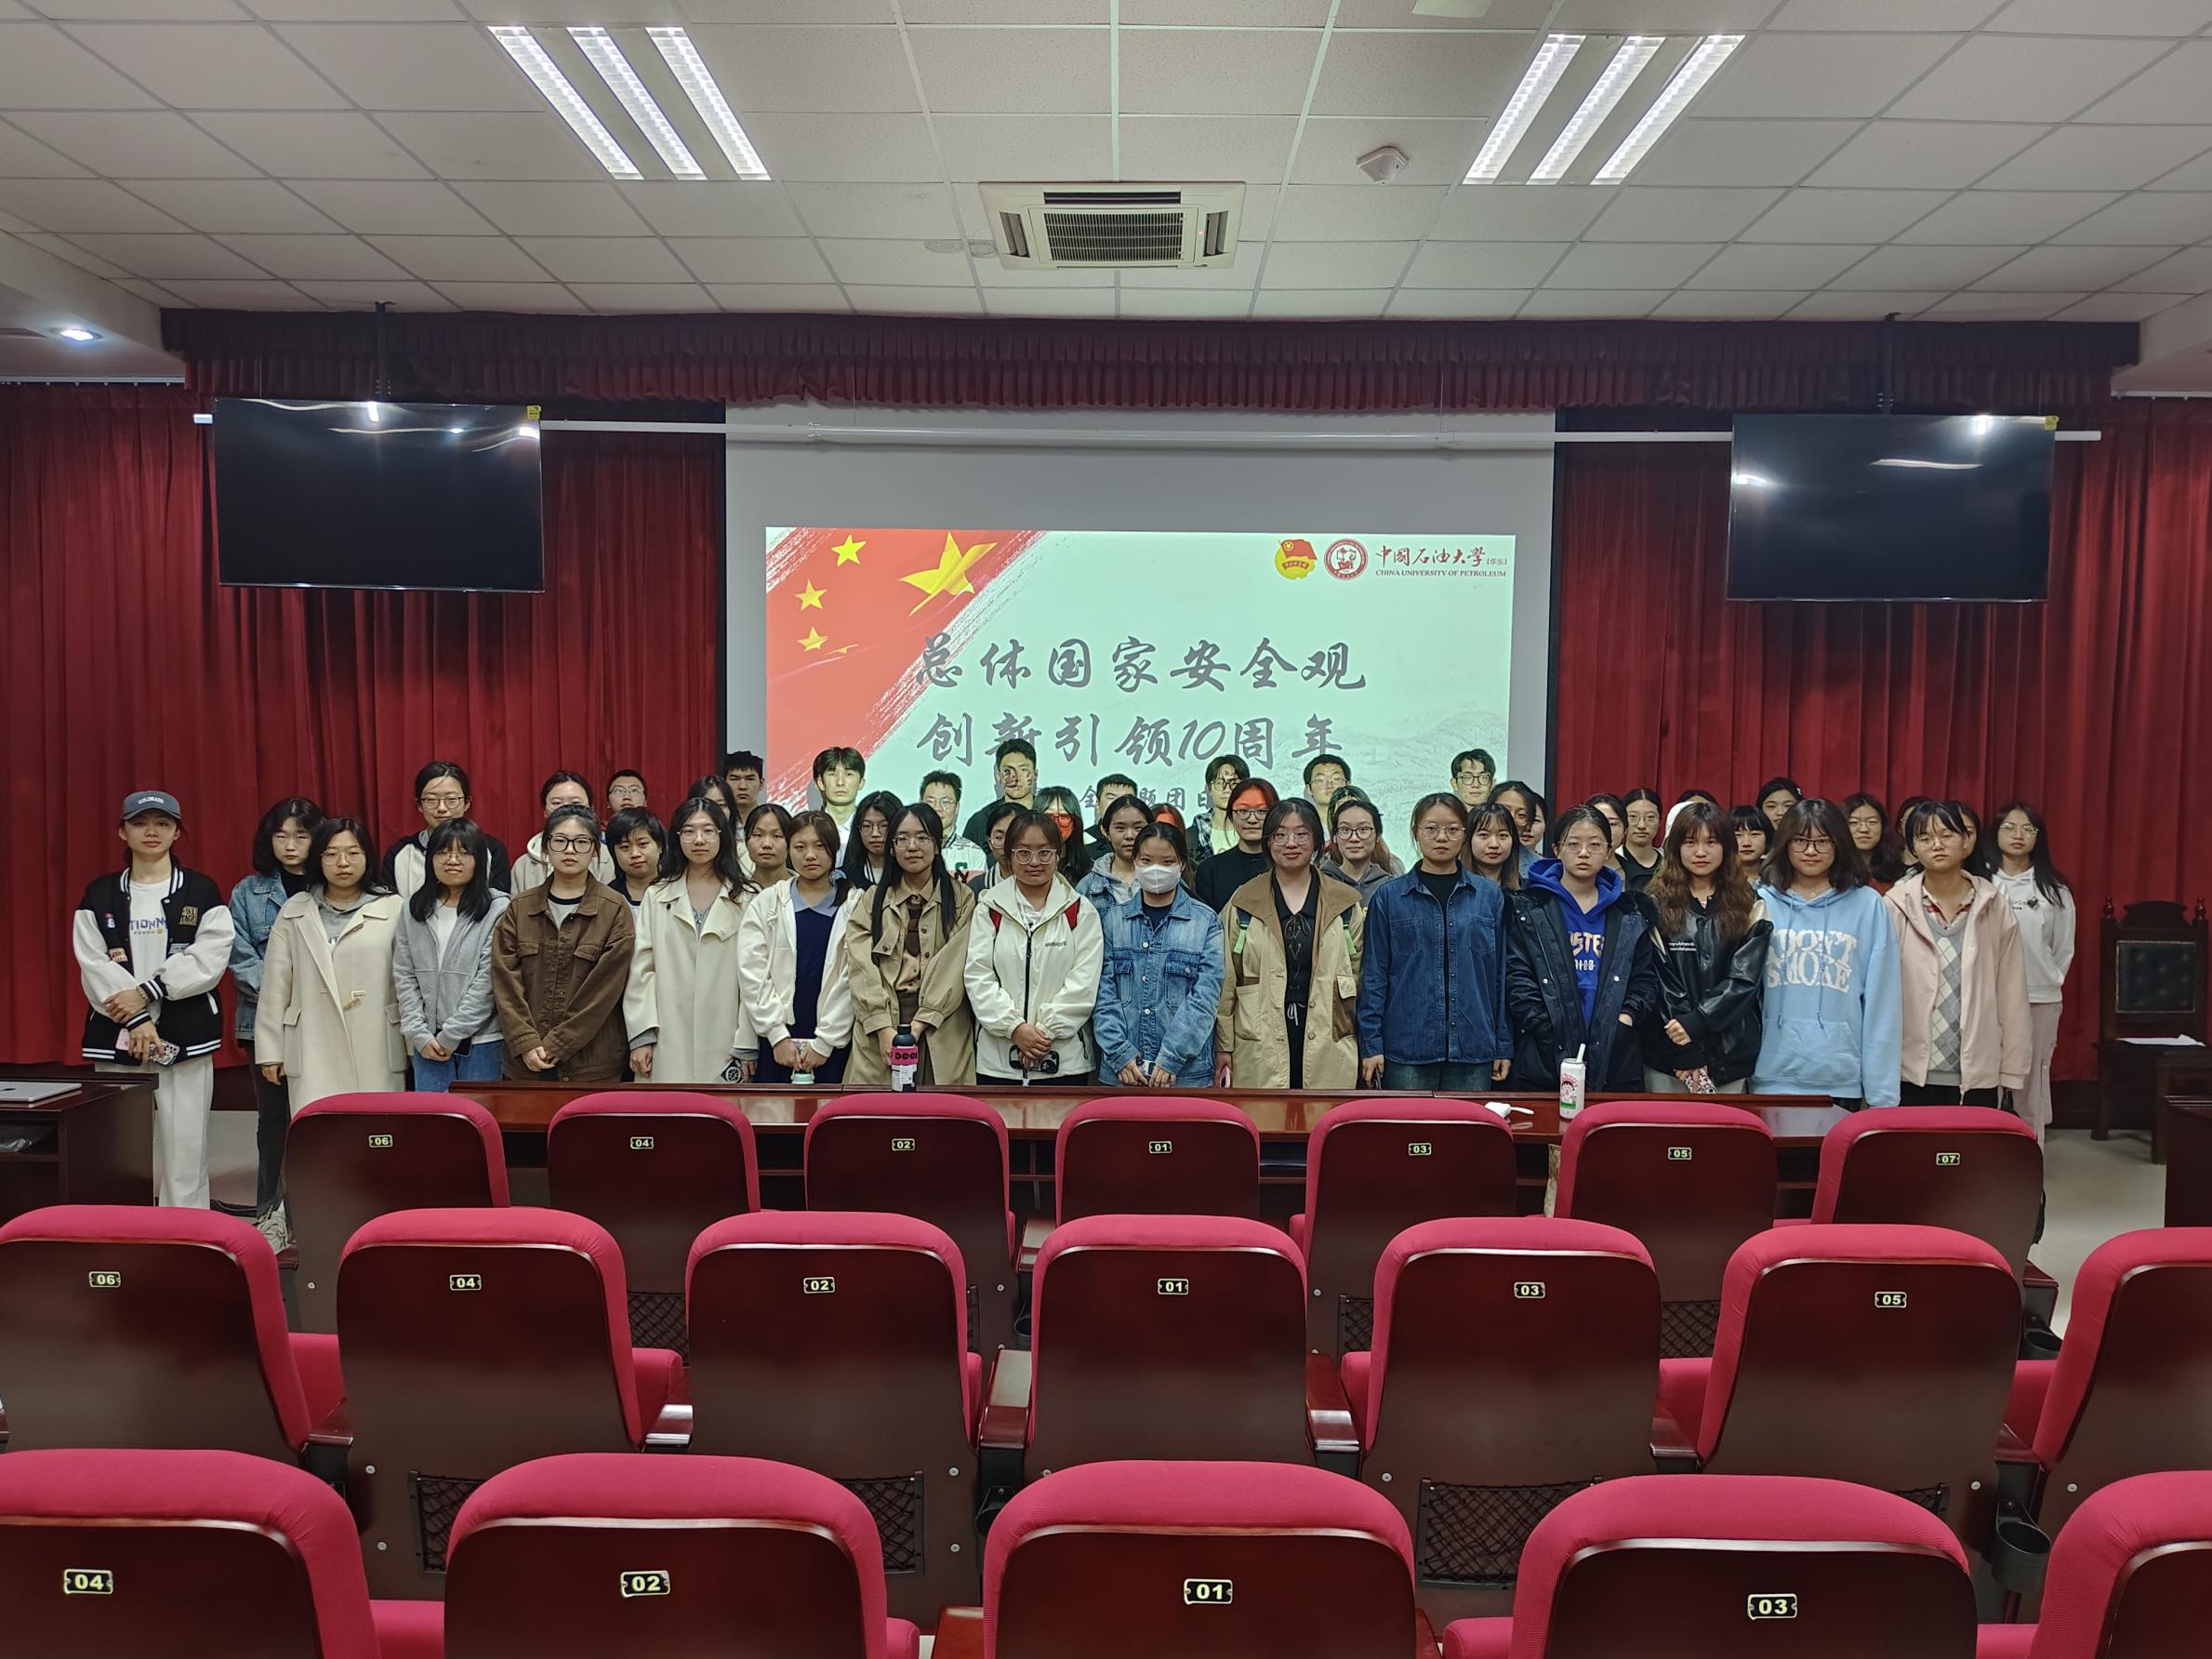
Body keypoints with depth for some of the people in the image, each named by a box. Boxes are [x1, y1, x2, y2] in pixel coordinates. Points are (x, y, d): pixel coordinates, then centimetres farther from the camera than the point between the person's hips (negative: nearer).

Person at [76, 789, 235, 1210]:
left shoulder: (202, 892, 6)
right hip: (117, 1037, 2)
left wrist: (147, 992, -13)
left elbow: (209, 959, -5)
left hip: (185, 1035, -2)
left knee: (184, 1145, -3)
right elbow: (94, 965, 0)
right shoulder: (99, 894, 10)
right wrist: (136, 1018, -11)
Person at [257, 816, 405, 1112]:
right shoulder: (294, 912, 10)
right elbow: (275, 987, 10)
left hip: (376, 1054, -1)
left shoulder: (394, 908, 2)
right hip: (315, 1054, 2)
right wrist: (270, 1051, 8)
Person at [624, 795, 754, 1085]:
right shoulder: (656, 897, 10)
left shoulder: (747, 899, 2)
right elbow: (641, 970, 6)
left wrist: (746, 1046, -4)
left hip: (725, 1047, -1)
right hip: (667, 1047, 2)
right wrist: (641, 1037, -2)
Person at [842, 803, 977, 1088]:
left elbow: (955, 967, -4)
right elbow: (861, 968, 1)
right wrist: (884, 1028, -12)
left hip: (941, 1033, -1)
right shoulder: (871, 900, 13)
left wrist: (920, 1024, -14)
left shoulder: (961, 899, 7)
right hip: (878, 1033, 2)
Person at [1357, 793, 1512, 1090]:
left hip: (1473, 1052, 1)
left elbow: (1501, 973, 9)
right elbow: (1374, 974, 3)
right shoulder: (1389, 897, 3)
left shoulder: (1490, 896, 7)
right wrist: (1371, 1044, -3)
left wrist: (1504, 1045, 6)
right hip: (1406, 1049, -1)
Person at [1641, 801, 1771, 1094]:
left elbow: (1744, 979, -1)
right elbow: (1660, 979, -4)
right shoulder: (1656, 904, 2)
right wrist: (1686, 1052, -11)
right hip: (1666, 1053, -1)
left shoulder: (1748, 906, 7)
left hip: (1730, 1055, 1)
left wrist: (1696, 1022, -14)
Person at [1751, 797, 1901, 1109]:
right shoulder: (1760, 902, 3)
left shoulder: (1868, 905, 3)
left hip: (1841, 1080, 0)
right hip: (1772, 1075, 0)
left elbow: (1880, 1001, 1)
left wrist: (1883, 1093, -3)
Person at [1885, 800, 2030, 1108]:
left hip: (1978, 1080, 1)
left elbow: (2011, 994, 5)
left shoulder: (1996, 908, 2)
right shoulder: (1895, 906, -3)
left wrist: (2012, 1070, 5)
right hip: (1910, 1076, -1)